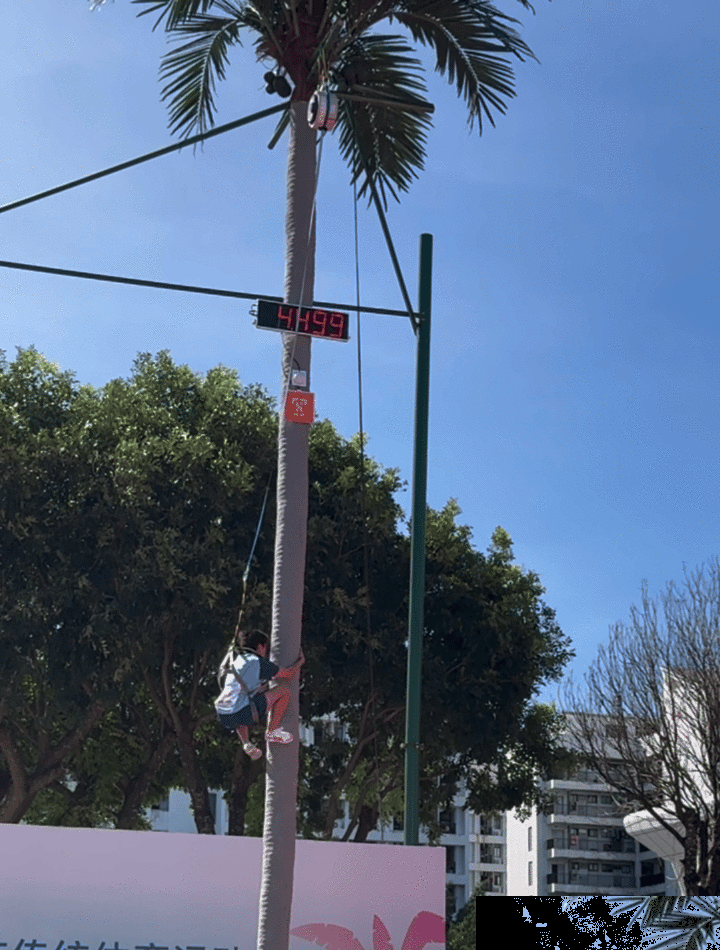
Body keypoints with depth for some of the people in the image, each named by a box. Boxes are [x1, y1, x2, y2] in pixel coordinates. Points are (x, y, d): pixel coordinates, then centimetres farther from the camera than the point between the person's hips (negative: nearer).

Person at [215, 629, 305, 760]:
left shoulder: (237, 661, 23)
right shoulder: (259, 662, 2)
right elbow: (289, 674, 10)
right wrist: (300, 661, 29)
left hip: (223, 717, 7)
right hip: (242, 714, -7)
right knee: (284, 690, 2)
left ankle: (246, 743, 24)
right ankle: (272, 731, 10)